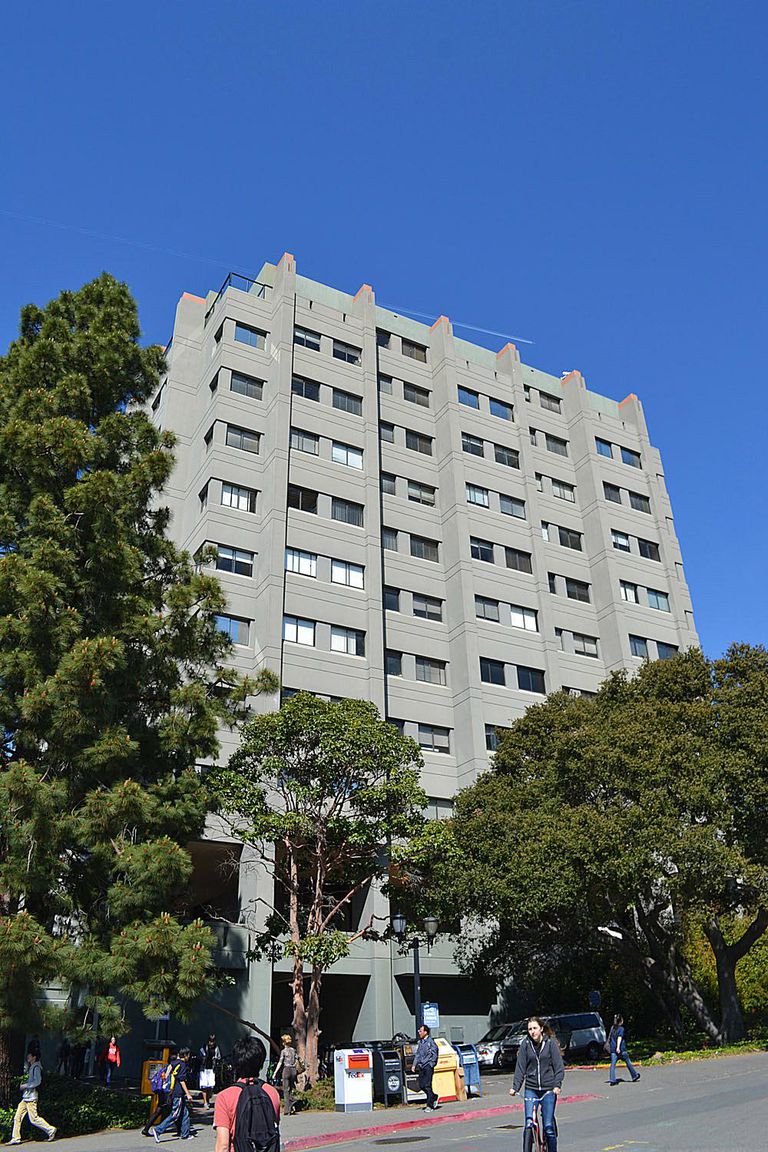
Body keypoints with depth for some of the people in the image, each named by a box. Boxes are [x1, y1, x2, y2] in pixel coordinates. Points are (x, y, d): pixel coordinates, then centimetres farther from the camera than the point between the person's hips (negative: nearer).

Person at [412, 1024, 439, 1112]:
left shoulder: (430, 1041, -7)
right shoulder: (420, 1042, 15)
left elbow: (434, 1055, -8)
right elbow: (417, 1054, 18)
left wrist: (430, 1065, -13)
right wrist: (414, 1065, 10)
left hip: (428, 1066, -7)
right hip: (421, 1067, 7)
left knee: (427, 1086, -7)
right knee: (421, 1085, 5)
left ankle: (430, 1106, 1)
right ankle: (434, 1097, 24)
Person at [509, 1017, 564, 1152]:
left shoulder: (551, 1043, -5)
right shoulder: (526, 1044, -1)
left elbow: (559, 1066, -4)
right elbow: (520, 1067, 0)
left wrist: (557, 1085, -16)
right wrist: (515, 1087, -9)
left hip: (548, 1089, -1)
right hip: (531, 1089, 1)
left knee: (548, 1126, 0)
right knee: (529, 1124, -7)